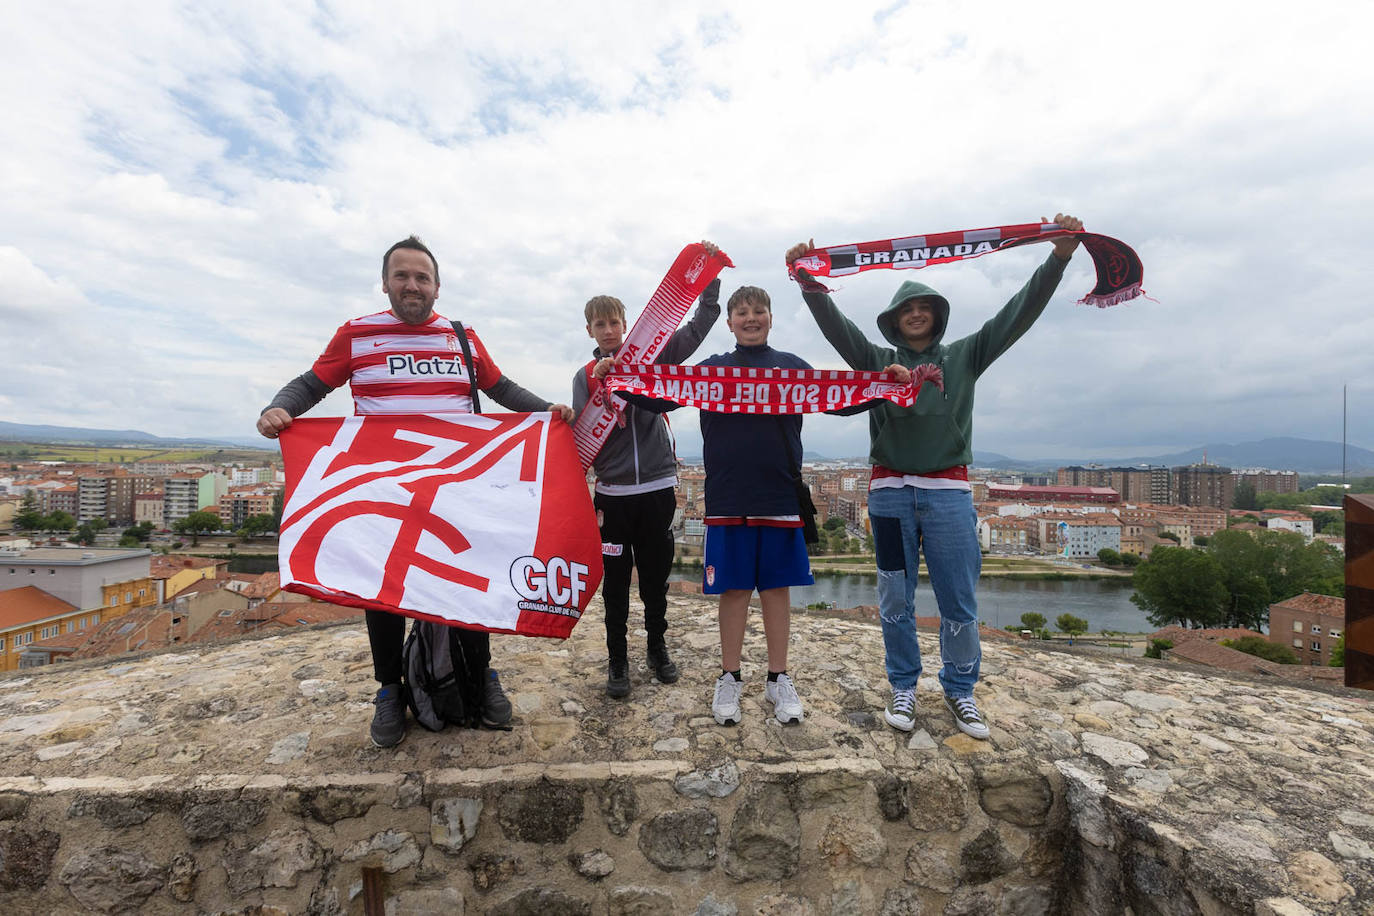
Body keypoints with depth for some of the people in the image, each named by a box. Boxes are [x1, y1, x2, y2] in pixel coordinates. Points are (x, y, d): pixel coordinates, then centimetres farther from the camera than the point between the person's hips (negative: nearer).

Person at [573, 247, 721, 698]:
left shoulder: (650, 356, 4)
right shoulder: (586, 376, 6)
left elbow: (699, 326, 0)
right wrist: (602, 388, -15)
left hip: (658, 487, 0)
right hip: (612, 493, 0)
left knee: (656, 577, 13)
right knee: (616, 582, 8)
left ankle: (658, 648, 31)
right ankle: (617, 659, 24)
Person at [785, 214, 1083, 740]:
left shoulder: (964, 357, 10)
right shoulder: (878, 360, 8)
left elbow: (1019, 312, 2)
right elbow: (835, 323, -5)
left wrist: (1059, 257, -9)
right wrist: (808, 279, -18)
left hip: (949, 493, 0)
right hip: (890, 492, 0)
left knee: (959, 601, 4)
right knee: (895, 599, 8)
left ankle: (960, 691, 24)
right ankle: (904, 687, 24)